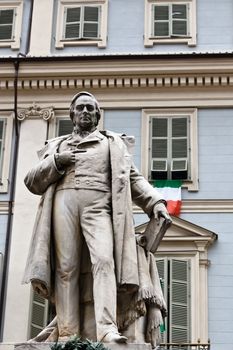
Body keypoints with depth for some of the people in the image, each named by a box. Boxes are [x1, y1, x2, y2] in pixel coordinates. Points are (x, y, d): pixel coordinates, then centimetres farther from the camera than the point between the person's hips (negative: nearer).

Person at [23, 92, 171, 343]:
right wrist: (56, 161, 5)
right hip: (64, 202, 2)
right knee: (66, 268, -12)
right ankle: (67, 335, -17)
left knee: (104, 261, -23)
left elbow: (134, 179, 20)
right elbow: (33, 182, 22)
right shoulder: (57, 146, 29)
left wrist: (155, 202, 4)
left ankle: (107, 330, -37)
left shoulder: (113, 144, 28)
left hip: (98, 205, -1)